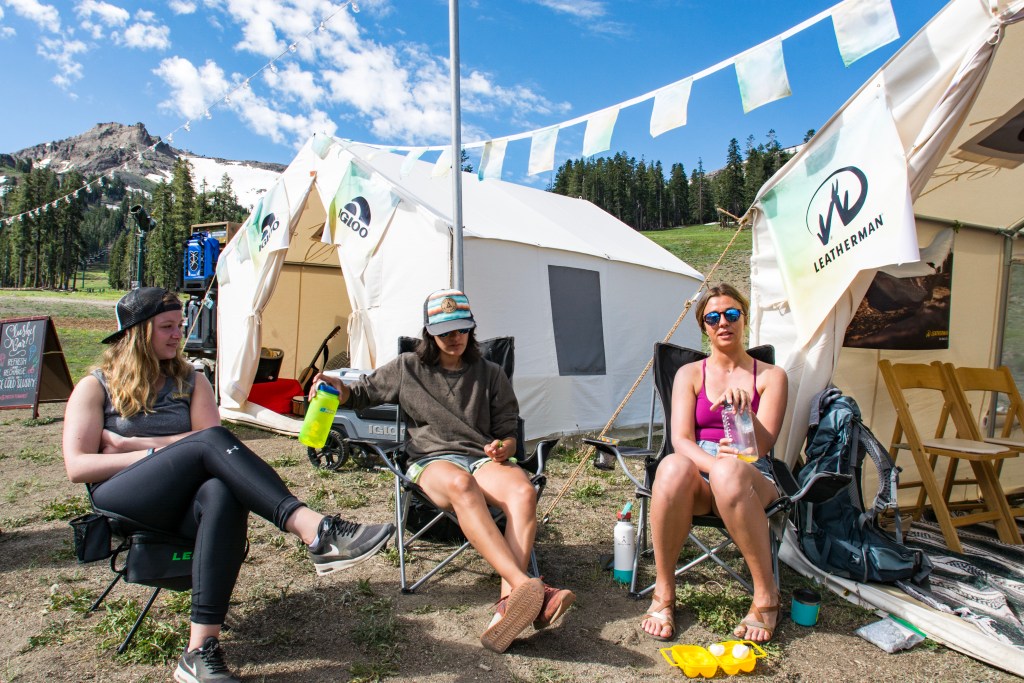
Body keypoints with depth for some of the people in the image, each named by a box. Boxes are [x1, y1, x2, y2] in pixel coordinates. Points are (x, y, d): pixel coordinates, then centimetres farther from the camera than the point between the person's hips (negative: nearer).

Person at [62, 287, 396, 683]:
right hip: (121, 502, -3)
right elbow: (77, 467, -2)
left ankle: (201, 651, -41)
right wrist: (156, 454, -11)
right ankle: (315, 531, -47)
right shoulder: (95, 387, 10)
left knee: (222, 494, -37)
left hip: (181, 505, 3)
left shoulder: (191, 381, 17)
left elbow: (206, 442, 1)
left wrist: (134, 443, -5)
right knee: (211, 441, -31)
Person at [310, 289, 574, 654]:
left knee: (523, 490, -35)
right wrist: (338, 387, -6)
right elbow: (363, 394, 18)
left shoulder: (490, 374, 15)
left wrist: (503, 448, -8)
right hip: (432, 462, -2)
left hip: (484, 459, 2)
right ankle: (527, 586, -54)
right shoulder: (408, 368, 12)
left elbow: (508, 431, 17)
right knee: (460, 483, -41)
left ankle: (507, 607, -46)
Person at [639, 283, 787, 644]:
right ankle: (663, 593, -21)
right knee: (672, 467, -37)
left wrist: (740, 405, -20)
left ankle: (766, 597, -21)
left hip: (751, 477, 0)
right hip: (699, 480, 1)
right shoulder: (689, 374, 11)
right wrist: (714, 462, -23)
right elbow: (681, 440, -2)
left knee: (730, 472, -39)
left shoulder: (770, 376, 9)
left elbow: (761, 445, -2)